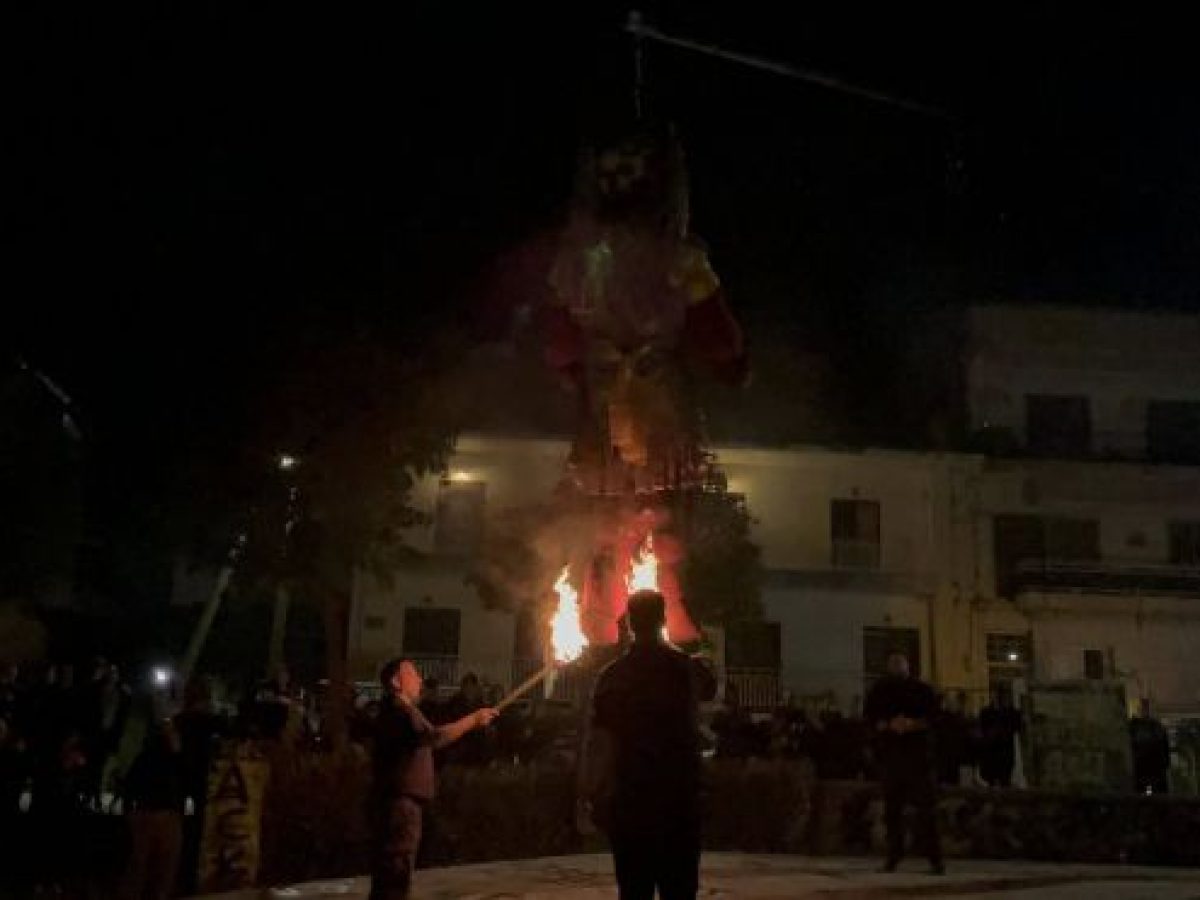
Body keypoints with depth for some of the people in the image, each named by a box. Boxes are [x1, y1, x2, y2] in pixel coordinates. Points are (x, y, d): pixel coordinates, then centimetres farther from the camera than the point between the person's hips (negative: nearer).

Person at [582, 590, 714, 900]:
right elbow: (710, 689, 23)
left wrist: (589, 793, -1)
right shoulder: (686, 667, 0)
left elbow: (597, 740, -7)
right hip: (679, 793, 1)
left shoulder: (614, 674, -4)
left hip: (630, 795, 0)